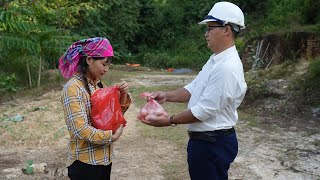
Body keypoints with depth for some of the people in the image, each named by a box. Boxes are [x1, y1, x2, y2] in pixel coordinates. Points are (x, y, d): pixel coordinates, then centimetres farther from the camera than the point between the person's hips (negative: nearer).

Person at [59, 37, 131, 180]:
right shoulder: (73, 88, -18)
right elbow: (80, 130, -23)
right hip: (85, 162, -7)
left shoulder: (99, 85, 5)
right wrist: (112, 137, -14)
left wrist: (123, 95, -5)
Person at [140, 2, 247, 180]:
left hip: (212, 144, -9)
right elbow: (194, 89, 12)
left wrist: (170, 121, -16)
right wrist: (167, 95, -2)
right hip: (205, 139, 10)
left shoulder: (227, 67, -25)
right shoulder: (216, 59, 8)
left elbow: (205, 111, -25)